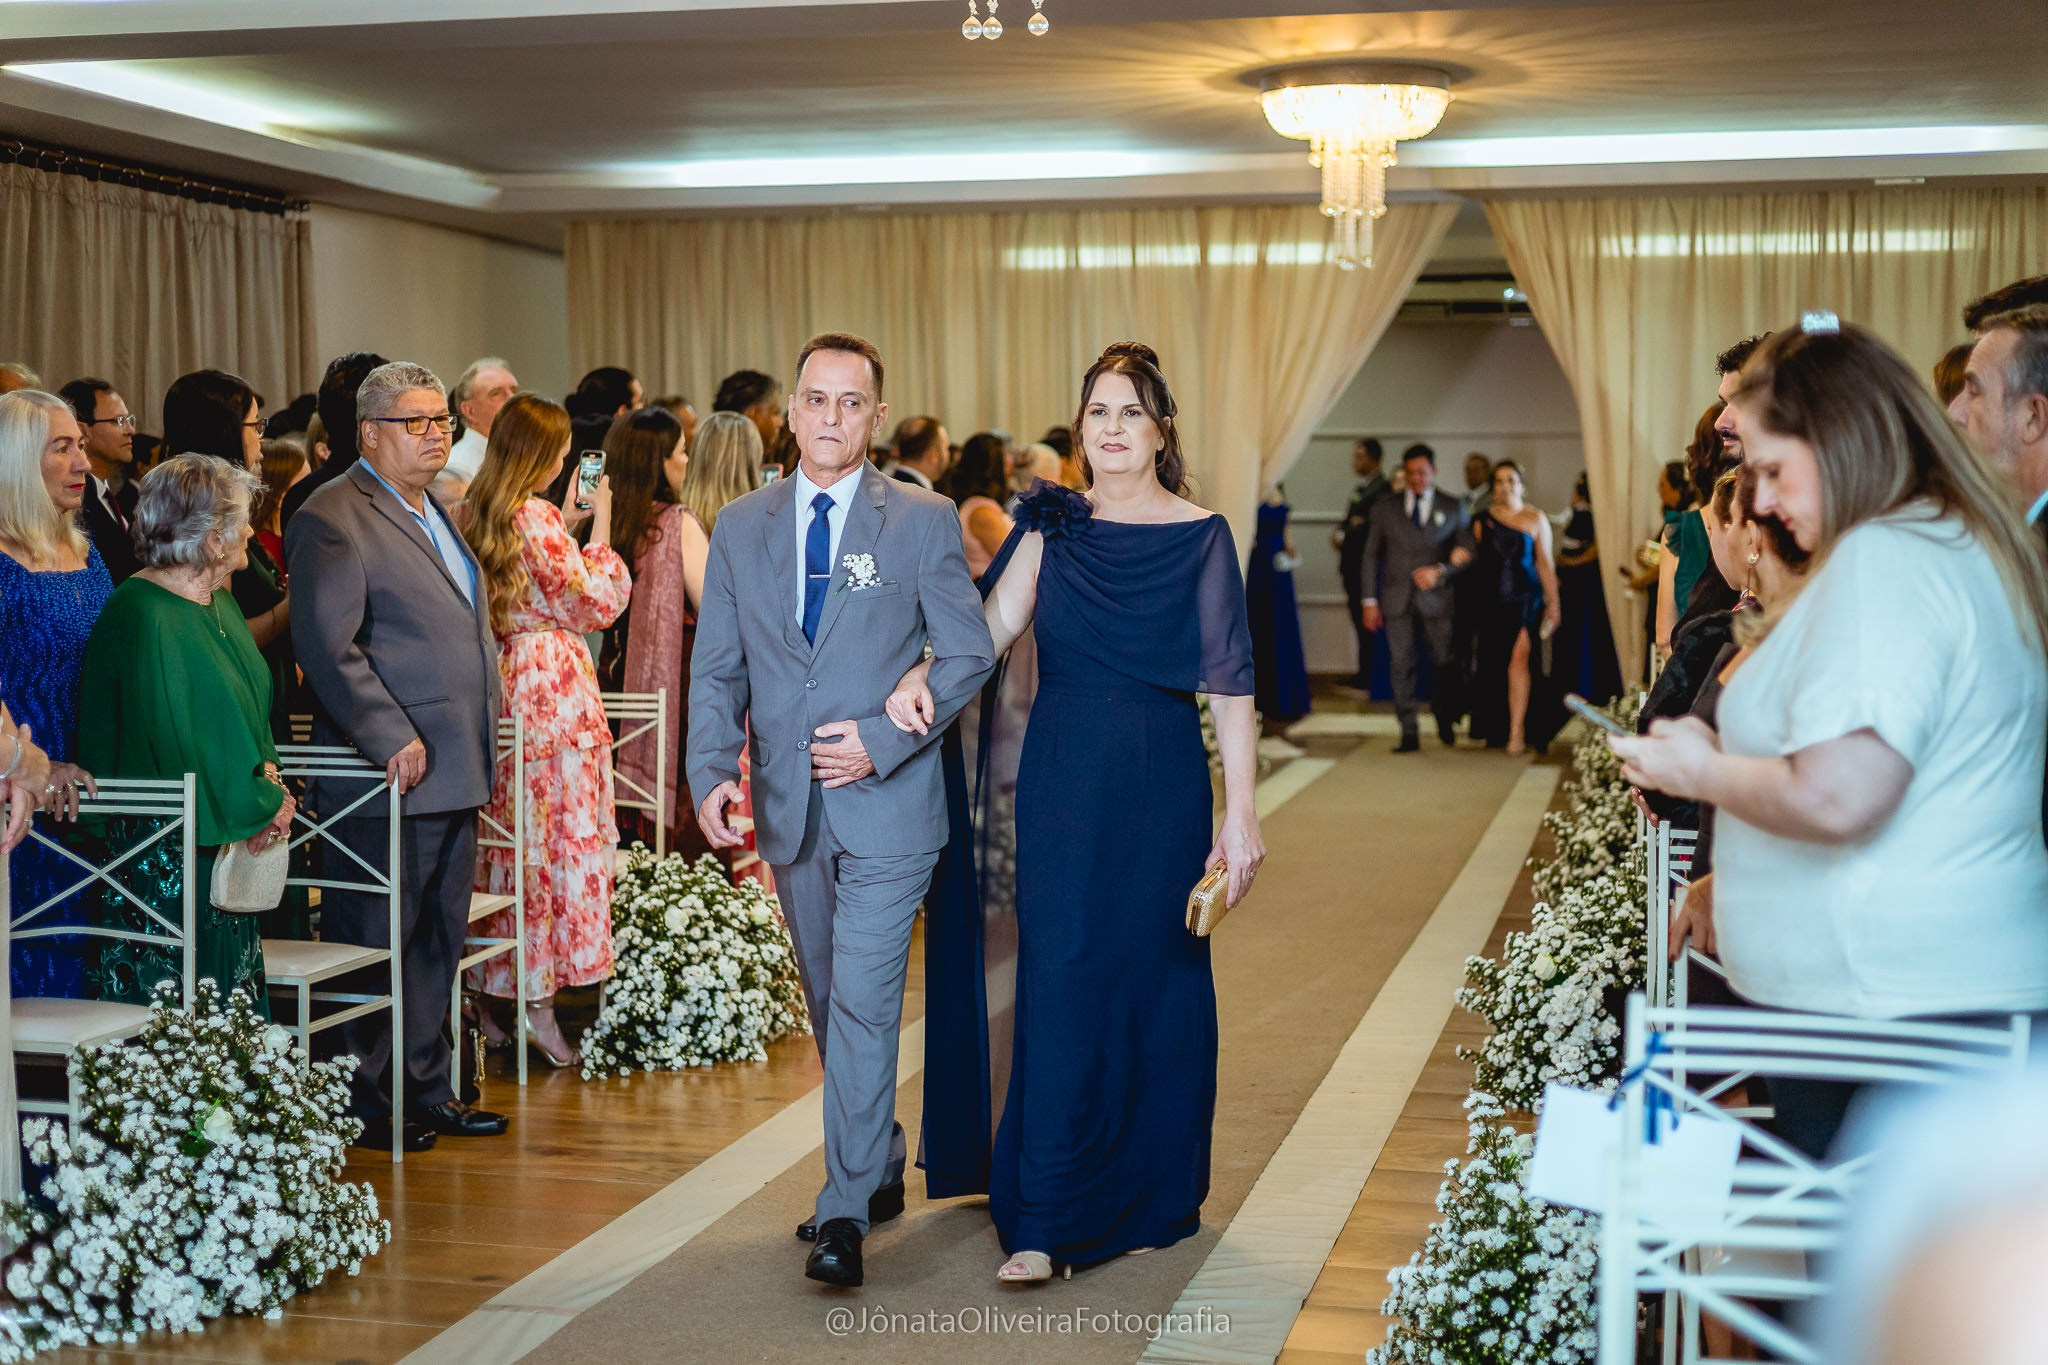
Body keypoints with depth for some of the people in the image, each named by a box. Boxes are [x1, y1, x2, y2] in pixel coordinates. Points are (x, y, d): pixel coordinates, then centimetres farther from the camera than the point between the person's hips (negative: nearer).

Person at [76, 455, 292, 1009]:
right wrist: (263, 803, -12)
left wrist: (267, 771, 0)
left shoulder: (220, 604, 12)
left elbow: (250, 706, 21)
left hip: (232, 850, 9)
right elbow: (176, 738, -22)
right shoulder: (142, 616, -18)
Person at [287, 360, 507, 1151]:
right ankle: (364, 1106, 10)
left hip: (455, 773, 9)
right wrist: (393, 739, -22)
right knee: (374, 942, 0)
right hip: (390, 775, -9)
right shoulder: (333, 518, -11)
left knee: (439, 940, 15)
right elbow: (328, 646, -18)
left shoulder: (438, 513, 18)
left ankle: (426, 1091, 25)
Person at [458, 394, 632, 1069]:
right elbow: (596, 603, -10)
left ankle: (494, 990, 17)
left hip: (501, 680, 8)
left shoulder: (475, 514, 10)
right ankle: (539, 1001, -1)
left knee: (513, 836, 13)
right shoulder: (536, 517, -14)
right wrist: (599, 529, -1)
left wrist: (564, 524, 22)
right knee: (560, 838, -3)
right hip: (553, 687, -8)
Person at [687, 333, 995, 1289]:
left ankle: (844, 1214, -7)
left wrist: (882, 740, -13)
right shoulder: (740, 528, 8)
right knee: (830, 1003, 15)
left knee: (863, 1002, -11)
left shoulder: (924, 521, -2)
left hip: (886, 802, -5)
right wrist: (713, 771, -8)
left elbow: (968, 654, -1)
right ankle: (881, 1172, 31)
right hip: (788, 806, 5)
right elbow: (716, 669, 8)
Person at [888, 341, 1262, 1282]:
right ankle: (1047, 1222, 1)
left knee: (1156, 982, 5)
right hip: (1061, 779, 2)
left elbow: (1230, 682, -3)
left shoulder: (1201, 536, 0)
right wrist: (923, 676, -24)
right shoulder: (1051, 526, 8)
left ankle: (1151, 1200, 21)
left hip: (1161, 784, -1)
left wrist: (1241, 812, -8)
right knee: (1060, 981, -2)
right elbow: (993, 625, -4)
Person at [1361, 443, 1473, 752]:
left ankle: (1444, 720, 24)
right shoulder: (1386, 508, 9)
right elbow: (1372, 555, 9)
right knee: (1402, 667, -2)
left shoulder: (1453, 508, 8)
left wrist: (1441, 571, -13)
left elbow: (1466, 553, 6)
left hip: (1437, 599, 0)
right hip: (1398, 600, 1)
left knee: (1447, 663, -1)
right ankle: (1409, 734, 3)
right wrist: (1370, 601, 3)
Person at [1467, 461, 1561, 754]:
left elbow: (1545, 563, 4)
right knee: (1493, 665, 4)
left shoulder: (1535, 519, 4)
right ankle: (1496, 731, 17)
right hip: (1492, 601, 2)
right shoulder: (1482, 520, 7)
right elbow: (1476, 562, 8)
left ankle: (1517, 732, -13)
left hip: (1525, 598, -2)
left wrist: (1554, 602, 1)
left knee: (1519, 658, -14)